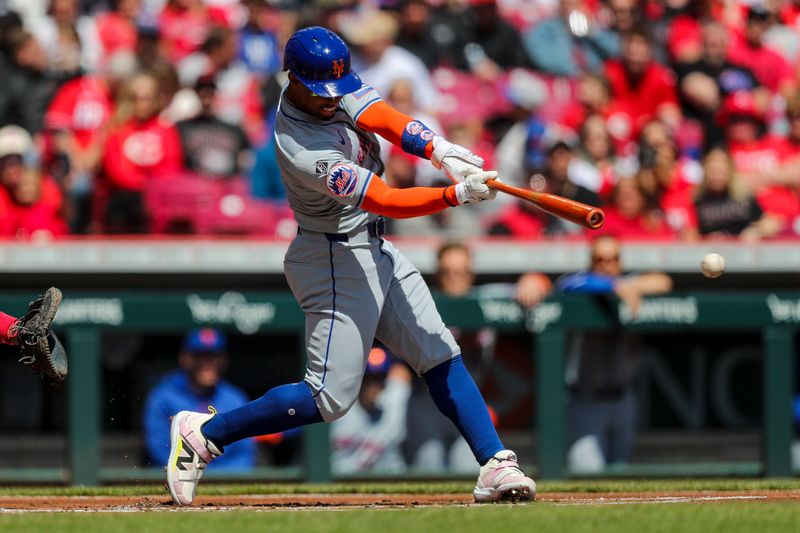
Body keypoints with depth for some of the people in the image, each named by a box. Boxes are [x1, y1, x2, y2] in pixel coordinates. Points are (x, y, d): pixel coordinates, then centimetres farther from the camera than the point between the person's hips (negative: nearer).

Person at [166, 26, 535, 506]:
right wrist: (458, 194, -39)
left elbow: (382, 118, -16)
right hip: (338, 260, -9)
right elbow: (386, 200, -32)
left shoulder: (331, 89, -5)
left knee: (441, 357, 5)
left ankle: (496, 466, 4)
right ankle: (203, 434, 3)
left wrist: (441, 151, -32)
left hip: (373, 250, 9)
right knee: (331, 398, -7)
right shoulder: (304, 149, -30)